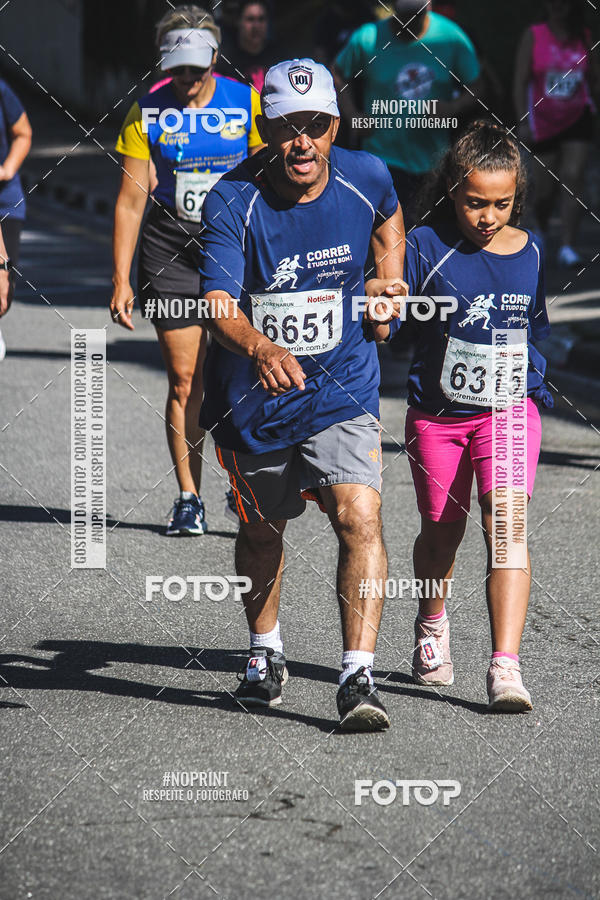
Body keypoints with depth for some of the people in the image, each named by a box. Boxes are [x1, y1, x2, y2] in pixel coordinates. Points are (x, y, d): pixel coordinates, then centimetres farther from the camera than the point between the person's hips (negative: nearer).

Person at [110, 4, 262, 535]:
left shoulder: (246, 103, 0)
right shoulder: (148, 113, 1)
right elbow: (131, 200, 2)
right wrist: (121, 279, -2)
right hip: (170, 248, 0)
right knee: (184, 378, -1)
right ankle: (189, 499, 5)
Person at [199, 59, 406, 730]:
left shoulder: (366, 178, -9)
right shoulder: (232, 201, -18)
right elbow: (219, 304, -30)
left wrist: (387, 281, 6)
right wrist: (260, 348, -49)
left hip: (342, 390, 0)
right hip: (255, 392, 0)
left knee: (359, 517, -19)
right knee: (262, 528, 17)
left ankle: (358, 676, -20)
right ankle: (265, 654, 43)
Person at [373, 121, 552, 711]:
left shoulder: (531, 253, 1)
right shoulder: (427, 248, -8)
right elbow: (384, 326, -10)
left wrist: (530, 387, 12)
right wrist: (377, 311, -30)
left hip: (509, 409, 0)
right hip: (437, 413, 0)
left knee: (504, 525, -17)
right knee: (441, 531, 14)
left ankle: (505, 665, -21)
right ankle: (432, 625, 45)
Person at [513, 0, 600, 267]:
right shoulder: (533, 36, -5)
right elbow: (520, 82, -8)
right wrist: (523, 122, -16)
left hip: (578, 121, 1)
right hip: (543, 125, -1)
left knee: (573, 178, -13)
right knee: (544, 190, 4)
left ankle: (568, 247, -14)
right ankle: (541, 227, 38)